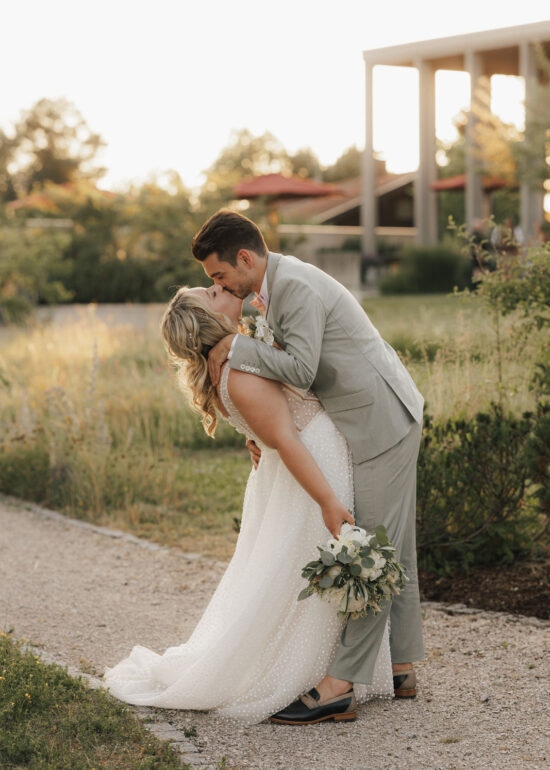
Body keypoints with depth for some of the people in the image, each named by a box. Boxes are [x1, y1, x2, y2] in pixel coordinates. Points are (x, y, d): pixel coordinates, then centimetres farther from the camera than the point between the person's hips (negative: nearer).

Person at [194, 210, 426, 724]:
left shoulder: (297, 287, -20)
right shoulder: (277, 285, 12)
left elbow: (300, 369, -28)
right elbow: (295, 374, 19)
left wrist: (234, 347, -18)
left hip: (382, 420, -11)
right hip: (378, 418, 11)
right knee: (390, 548, 12)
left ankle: (341, 681, -7)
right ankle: (402, 668, 19)